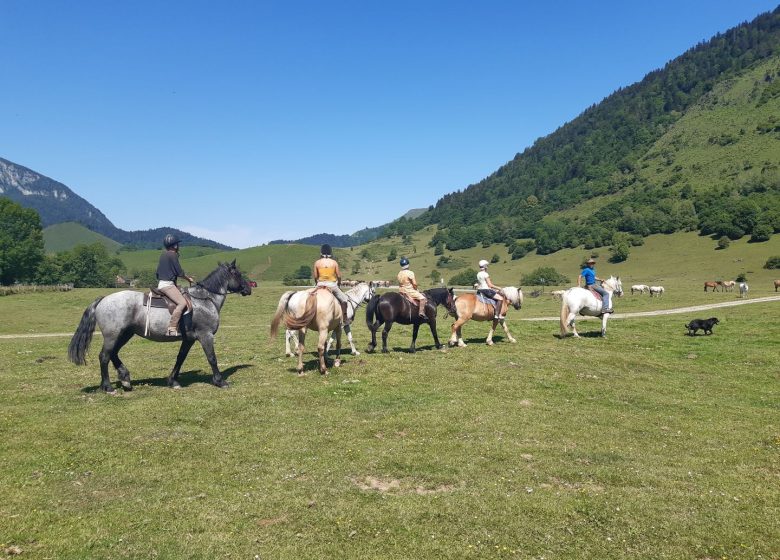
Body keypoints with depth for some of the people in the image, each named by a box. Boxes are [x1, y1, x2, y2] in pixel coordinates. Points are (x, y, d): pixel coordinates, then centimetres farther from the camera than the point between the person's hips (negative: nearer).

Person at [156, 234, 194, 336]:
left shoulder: (163, 254, 16)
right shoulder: (173, 255, -10)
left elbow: (158, 272, 22)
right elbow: (179, 272, -11)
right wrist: (189, 278, 6)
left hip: (161, 283, 10)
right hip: (167, 284, -10)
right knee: (182, 303, -23)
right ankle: (172, 328, -32)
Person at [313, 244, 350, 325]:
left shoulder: (317, 262, -2)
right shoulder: (334, 262, -5)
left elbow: (315, 276, 1)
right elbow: (339, 276, -2)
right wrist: (339, 283, 16)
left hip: (321, 285, 1)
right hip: (332, 285, -1)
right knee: (344, 299, 14)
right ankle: (344, 319, 10)